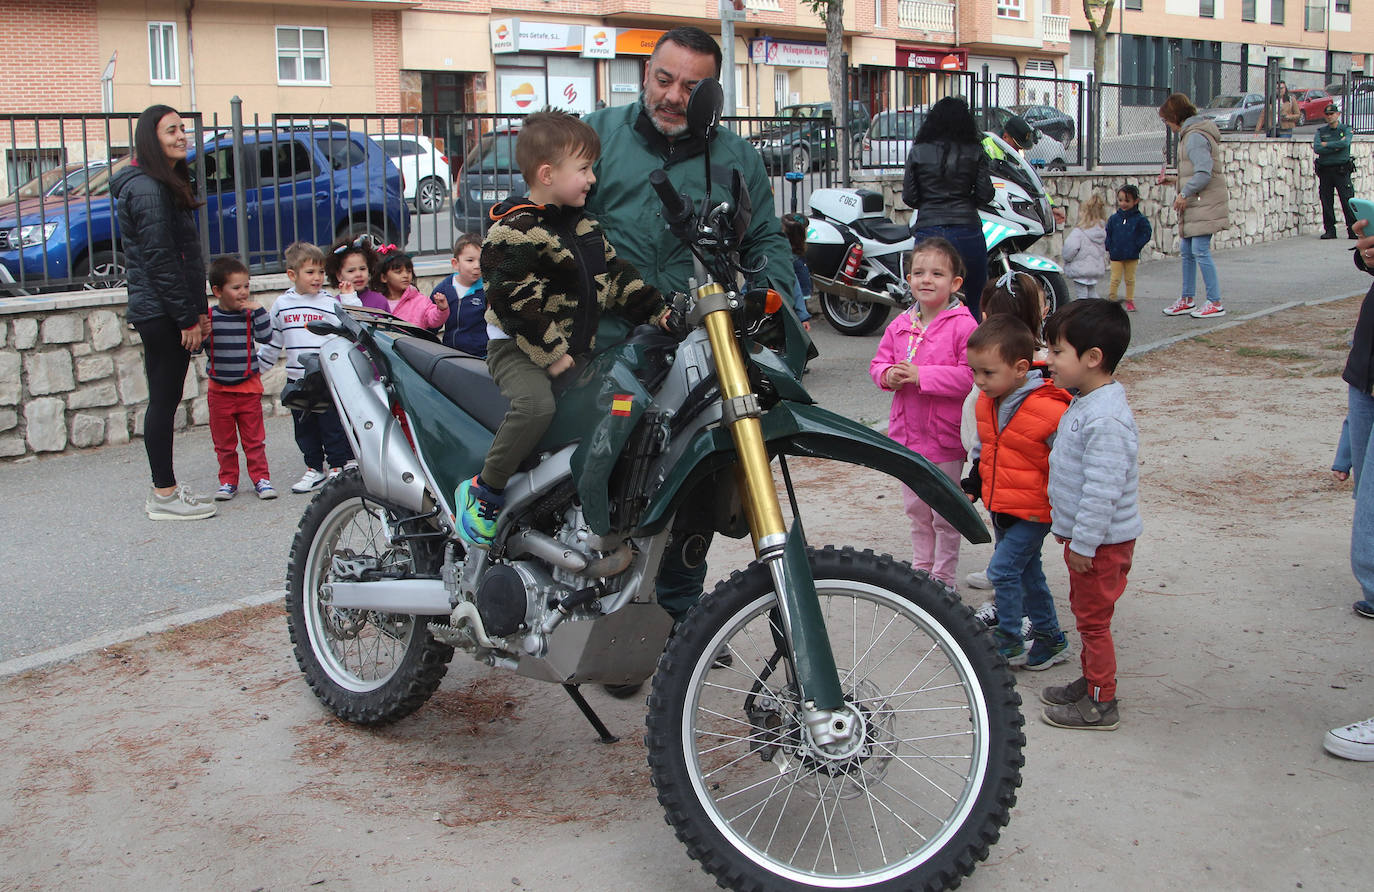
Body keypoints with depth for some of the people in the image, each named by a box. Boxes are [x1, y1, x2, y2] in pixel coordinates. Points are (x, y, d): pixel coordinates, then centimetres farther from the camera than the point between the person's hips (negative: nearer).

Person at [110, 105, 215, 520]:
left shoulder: (169, 185, 17)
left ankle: (164, 488, 20)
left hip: (164, 313, 10)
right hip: (160, 312, -10)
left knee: (165, 399, 13)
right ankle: (164, 495, 2)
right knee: (164, 400, -4)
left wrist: (200, 308, 15)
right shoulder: (147, 190, -15)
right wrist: (188, 317, -17)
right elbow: (159, 261, -19)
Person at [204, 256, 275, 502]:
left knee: (254, 438, 5)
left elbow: (265, 336, -15)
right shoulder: (208, 316, -5)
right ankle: (228, 480, 20)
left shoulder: (250, 314, -3)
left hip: (249, 387, 0)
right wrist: (202, 335, -22)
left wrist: (258, 310, -19)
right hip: (219, 388, 0)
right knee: (224, 441, 10)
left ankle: (260, 477, 14)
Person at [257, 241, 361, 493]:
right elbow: (272, 341, 18)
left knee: (332, 425, 0)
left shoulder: (331, 303, -3)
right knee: (304, 428, 12)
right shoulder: (282, 304, 8)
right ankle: (315, 468, 24)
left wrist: (350, 300, -14)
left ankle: (338, 466, 13)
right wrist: (256, 367, 23)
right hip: (297, 380, 4)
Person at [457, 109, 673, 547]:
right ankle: (483, 492, -19)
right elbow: (514, 302, -21)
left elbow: (614, 272, 17)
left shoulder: (582, 224, 13)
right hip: (519, 348, -9)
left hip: (574, 348, 9)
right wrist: (551, 352, -21)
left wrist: (656, 309, 7)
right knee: (536, 404, -34)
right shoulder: (514, 231, -15)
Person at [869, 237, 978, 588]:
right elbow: (878, 363, 12)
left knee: (945, 515, 5)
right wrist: (888, 375, -11)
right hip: (907, 433, 6)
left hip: (944, 437, -6)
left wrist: (922, 375, -24)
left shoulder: (963, 325, -14)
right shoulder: (900, 325, 5)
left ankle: (944, 579, 18)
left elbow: (972, 375, -21)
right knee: (916, 509, 19)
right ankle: (921, 570, 34)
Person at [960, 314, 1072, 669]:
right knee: (1026, 573, 18)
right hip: (999, 507, 8)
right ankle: (1050, 638, 33)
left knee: (1003, 570, -10)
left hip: (1032, 512, -8)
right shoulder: (987, 402, 0)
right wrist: (971, 486, 11)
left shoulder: (1049, 410, -25)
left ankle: (1009, 645, 5)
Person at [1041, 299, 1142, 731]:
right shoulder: (1084, 403, 5)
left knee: (1093, 620, 3)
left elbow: (1102, 490, -28)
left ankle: (1101, 704, 15)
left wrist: (1084, 543, -23)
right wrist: (1072, 533, 21)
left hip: (1102, 542, -10)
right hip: (1083, 536, 10)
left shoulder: (1106, 420, -28)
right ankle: (1089, 681, 37)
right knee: (1085, 613, 22)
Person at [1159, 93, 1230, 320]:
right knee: (1186, 251, 14)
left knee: (1200, 252, -9)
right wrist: (1174, 179, 18)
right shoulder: (1188, 134, 17)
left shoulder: (1195, 137, -15)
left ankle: (1215, 303, -5)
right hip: (1194, 206, 11)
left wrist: (1185, 193, -17)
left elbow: (1204, 173, -22)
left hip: (1203, 206, -11)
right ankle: (1187, 300, 23)